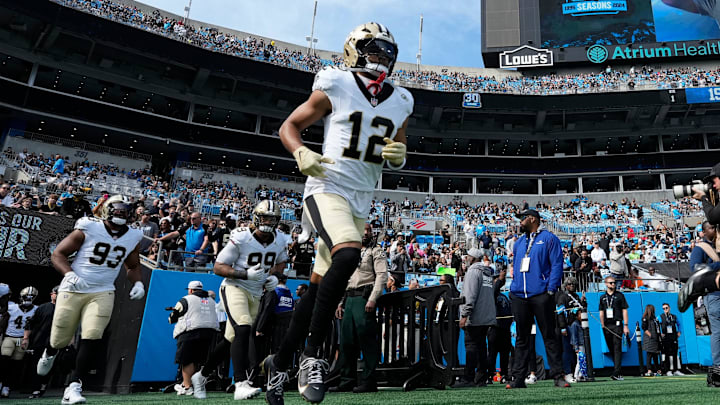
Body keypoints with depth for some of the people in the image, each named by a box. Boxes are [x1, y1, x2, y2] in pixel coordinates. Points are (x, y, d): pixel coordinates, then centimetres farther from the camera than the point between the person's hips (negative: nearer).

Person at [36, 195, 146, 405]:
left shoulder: (132, 237, 4)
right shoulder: (88, 229, -8)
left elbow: (133, 266, 19)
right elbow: (58, 254, -4)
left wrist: (138, 283, 0)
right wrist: (70, 274, -21)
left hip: (102, 293, 2)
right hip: (72, 290, -2)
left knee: (92, 338, -14)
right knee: (60, 338, 9)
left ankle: (74, 387, -4)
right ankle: (50, 353, 47)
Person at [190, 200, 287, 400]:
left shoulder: (280, 243, -2)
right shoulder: (241, 238, -18)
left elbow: (281, 262, 19)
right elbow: (218, 267, -15)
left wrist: (273, 275, -3)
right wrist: (246, 274, -27)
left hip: (256, 294, 6)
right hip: (235, 287, -6)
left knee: (232, 339, 13)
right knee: (243, 329, -29)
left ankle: (201, 376, 32)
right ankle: (241, 384, -29)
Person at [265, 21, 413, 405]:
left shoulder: (399, 104, 12)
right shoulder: (334, 89, -2)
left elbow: (397, 156, 22)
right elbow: (289, 126, 3)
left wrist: (399, 155, -3)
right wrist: (301, 153, -17)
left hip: (361, 201, 6)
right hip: (327, 188, -5)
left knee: (319, 286, 7)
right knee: (348, 255, -32)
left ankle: (279, 363, 23)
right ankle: (311, 356, -18)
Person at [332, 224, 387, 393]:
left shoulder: (376, 251, 3)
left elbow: (382, 276, -9)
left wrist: (372, 299, -19)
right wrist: (341, 302, 15)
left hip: (364, 298, -7)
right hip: (349, 298, 7)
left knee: (366, 339, -7)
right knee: (346, 340, 6)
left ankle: (368, 381, -2)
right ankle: (348, 380, 14)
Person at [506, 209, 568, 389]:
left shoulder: (549, 238, 2)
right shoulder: (519, 243, 21)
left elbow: (557, 264, -5)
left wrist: (551, 289, -13)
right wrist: (512, 288, 12)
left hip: (541, 295, -6)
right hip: (519, 296, 6)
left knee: (549, 336, -2)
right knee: (521, 338, 7)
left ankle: (558, 375, 5)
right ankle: (519, 378, 10)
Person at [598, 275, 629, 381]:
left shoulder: (619, 295, 5)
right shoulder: (602, 297, 14)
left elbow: (624, 311, 2)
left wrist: (625, 325, -5)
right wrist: (603, 325, 7)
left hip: (617, 324, -4)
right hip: (606, 326, 4)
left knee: (617, 349, -10)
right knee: (611, 349, 7)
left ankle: (616, 373, -15)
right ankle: (618, 371, 18)